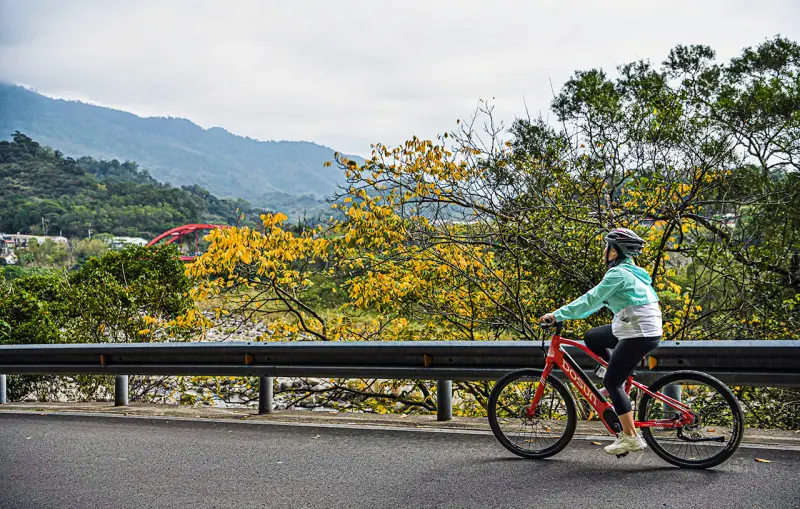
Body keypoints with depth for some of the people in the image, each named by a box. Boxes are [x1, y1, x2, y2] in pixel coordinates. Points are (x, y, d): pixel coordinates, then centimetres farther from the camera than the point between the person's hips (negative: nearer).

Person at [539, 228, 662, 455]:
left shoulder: (618, 273, -15)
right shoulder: (629, 270, 16)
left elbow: (591, 299, -19)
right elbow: (597, 299, 19)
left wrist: (558, 315, -14)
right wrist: (564, 313, 16)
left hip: (639, 334, -10)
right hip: (635, 329, 10)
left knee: (612, 382, -3)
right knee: (592, 338, 19)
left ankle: (631, 438, 2)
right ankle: (617, 383, 19)